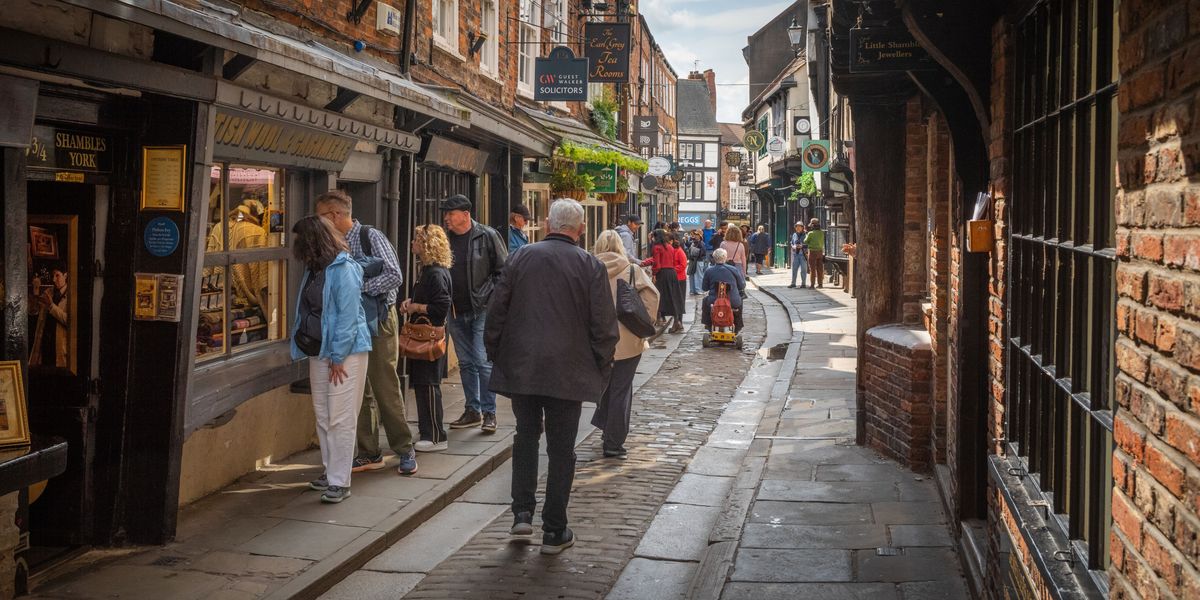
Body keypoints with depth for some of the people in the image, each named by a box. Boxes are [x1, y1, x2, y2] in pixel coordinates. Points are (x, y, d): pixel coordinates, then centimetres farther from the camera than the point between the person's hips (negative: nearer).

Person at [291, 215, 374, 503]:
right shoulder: (313, 269, 12)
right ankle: (331, 471, 25)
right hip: (319, 351, 9)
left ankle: (340, 482, 0)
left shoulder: (344, 269, -16)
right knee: (322, 416, 14)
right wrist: (300, 344, 12)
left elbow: (348, 316, -18)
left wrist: (338, 358, -17)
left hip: (346, 352, -9)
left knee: (340, 419, -6)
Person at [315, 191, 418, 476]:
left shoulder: (370, 237, -9)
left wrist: (357, 287, -21)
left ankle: (405, 451, 8)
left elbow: (394, 276, -18)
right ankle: (369, 453, 19)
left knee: (385, 388, -4)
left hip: (377, 320, -6)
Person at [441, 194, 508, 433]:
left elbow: (503, 270, -3)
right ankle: (472, 410, 22)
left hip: (483, 309, -5)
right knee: (466, 363, 12)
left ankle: (489, 412, 2)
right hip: (456, 312, 5)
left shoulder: (487, 236, -7)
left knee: (483, 361, -7)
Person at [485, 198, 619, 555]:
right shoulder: (591, 266, -5)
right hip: (568, 371, -2)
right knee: (561, 448, 7)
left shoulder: (522, 258, 1)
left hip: (520, 367, 2)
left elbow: (496, 312, 3)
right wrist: (601, 368, 7)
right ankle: (554, 531, 11)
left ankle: (522, 513, 13)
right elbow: (604, 325, -6)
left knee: (526, 436, 19)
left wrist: (497, 355, 14)